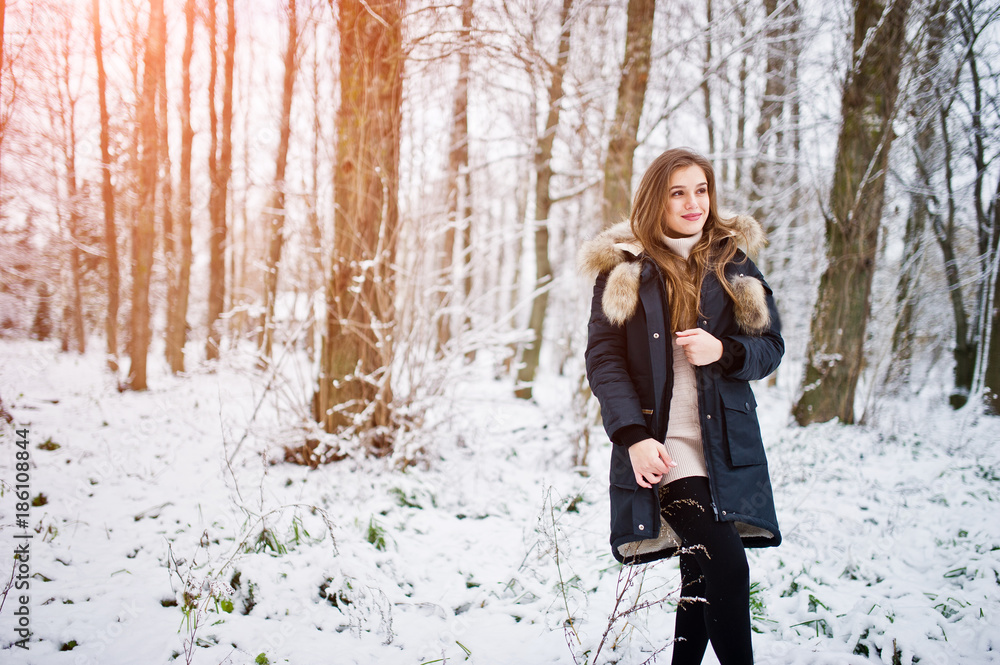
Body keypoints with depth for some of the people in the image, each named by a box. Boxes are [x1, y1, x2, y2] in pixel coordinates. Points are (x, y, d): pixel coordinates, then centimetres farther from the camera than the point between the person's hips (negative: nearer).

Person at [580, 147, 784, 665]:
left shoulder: (733, 262, 11)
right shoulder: (624, 268, 3)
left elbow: (771, 346, 12)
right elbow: (602, 356, -1)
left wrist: (724, 351, -10)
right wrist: (633, 435, -13)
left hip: (725, 444, 3)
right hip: (661, 443, -3)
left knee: (703, 575, 6)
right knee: (726, 565, -18)